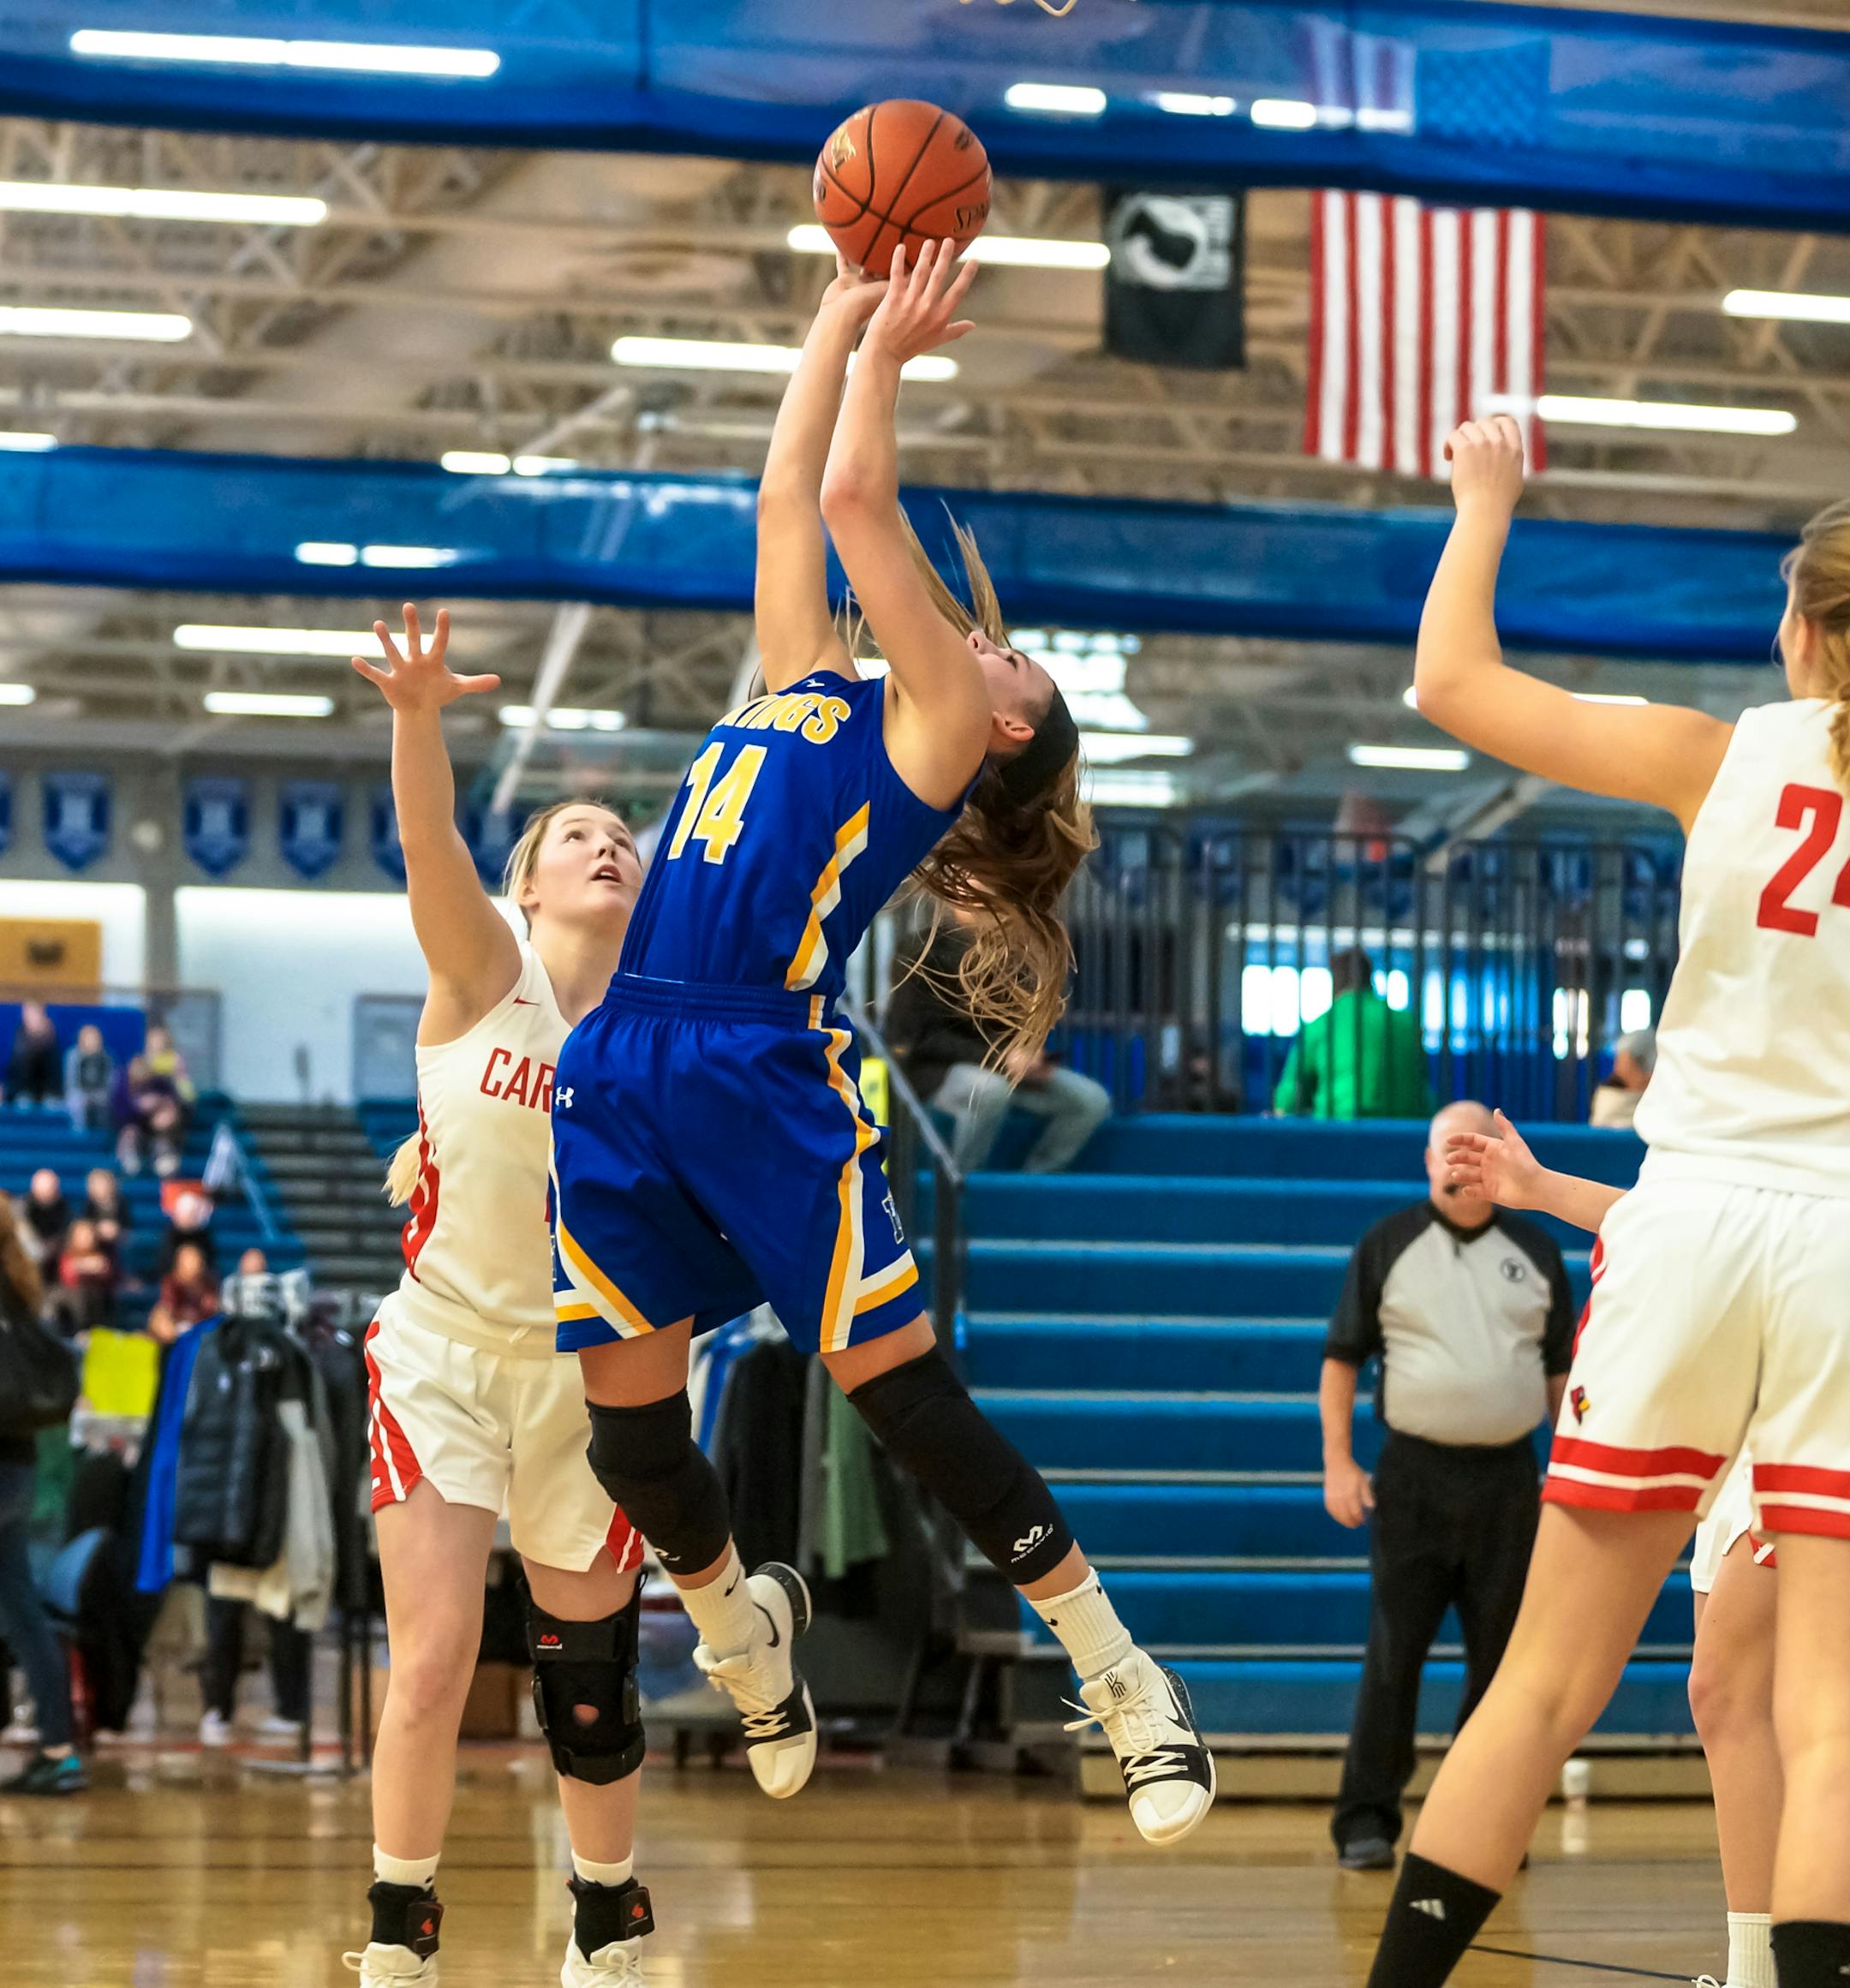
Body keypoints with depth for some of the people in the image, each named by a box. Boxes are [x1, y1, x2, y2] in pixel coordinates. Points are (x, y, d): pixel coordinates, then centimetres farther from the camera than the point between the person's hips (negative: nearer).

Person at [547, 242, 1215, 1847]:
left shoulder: (940, 728, 5)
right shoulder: (809, 687, 24)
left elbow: (858, 503, 2)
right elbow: (792, 496, 27)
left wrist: (887, 352, 14)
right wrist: (843, 314, 29)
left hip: (773, 1076, -7)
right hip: (620, 1076, 7)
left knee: (898, 1385, -8)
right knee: (629, 1408, 6)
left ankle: (1126, 1682, 2)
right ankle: (739, 1632, 32)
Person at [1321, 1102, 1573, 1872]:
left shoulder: (1534, 1252, 10)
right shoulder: (1387, 1246, 4)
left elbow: (1561, 1371, 15)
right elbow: (1342, 1360, 4)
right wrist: (1337, 1462, -4)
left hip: (1508, 1478, 2)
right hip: (1413, 1476, -2)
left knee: (1500, 1656, 4)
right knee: (1393, 1654, -4)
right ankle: (1367, 1822, -2)